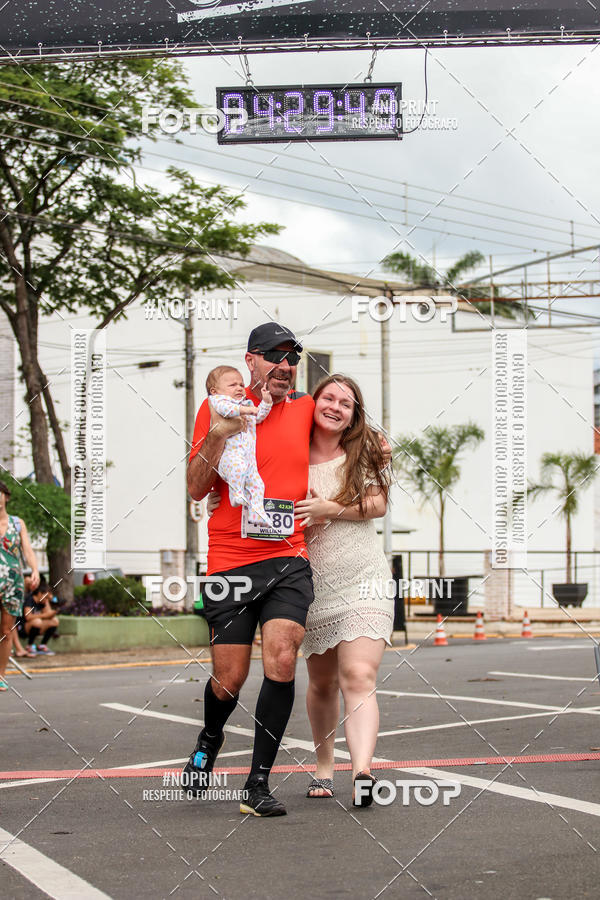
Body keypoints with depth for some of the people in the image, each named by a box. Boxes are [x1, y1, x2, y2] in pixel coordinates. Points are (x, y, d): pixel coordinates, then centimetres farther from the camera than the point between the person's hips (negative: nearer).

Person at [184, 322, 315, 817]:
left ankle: (258, 784, -5)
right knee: (229, 680, 2)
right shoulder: (217, 408, 1)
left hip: (289, 561, 2)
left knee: (282, 659, -16)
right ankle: (209, 740, 37)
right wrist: (218, 434, -18)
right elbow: (196, 488, -4)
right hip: (229, 561, -2)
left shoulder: (303, 408, 10)